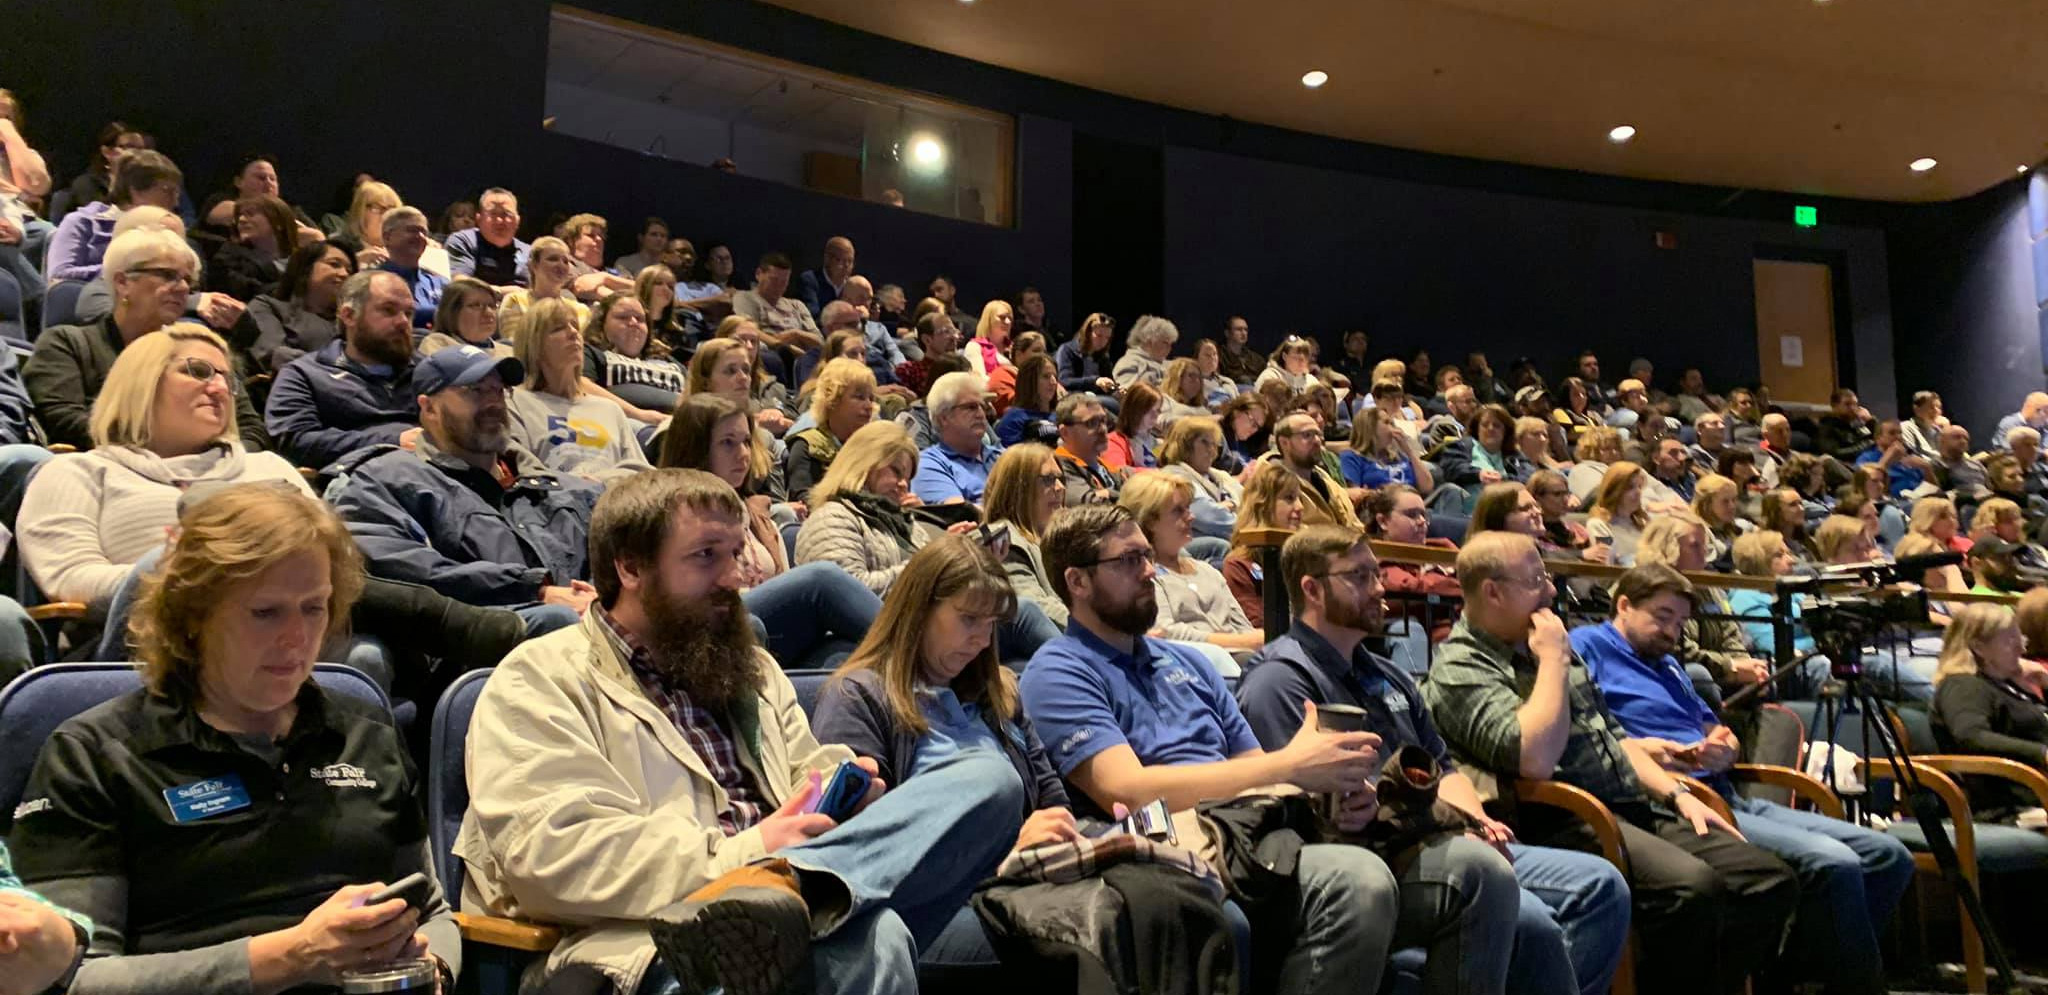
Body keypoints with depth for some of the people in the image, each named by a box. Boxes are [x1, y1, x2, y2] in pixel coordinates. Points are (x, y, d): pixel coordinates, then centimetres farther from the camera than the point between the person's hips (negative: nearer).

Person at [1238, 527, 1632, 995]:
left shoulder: (1386, 675, 23)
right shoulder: (1280, 679, -7)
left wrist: (1470, 817, 0)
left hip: (1444, 844, 9)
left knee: (1601, 885, -2)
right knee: (1528, 920, -28)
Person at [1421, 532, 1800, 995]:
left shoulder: (1540, 644, 20)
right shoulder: (1459, 668, -9)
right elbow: (1535, 759, -24)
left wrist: (1676, 793, 13)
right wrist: (1552, 660, -13)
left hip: (1636, 808, 9)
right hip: (1562, 823, -9)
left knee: (1773, 881, -2)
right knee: (1691, 888, -32)